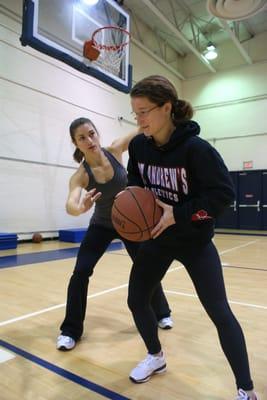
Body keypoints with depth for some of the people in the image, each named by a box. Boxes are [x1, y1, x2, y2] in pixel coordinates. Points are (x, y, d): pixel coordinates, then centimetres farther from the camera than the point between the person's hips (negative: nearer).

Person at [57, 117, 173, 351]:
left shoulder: (114, 151, -18)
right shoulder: (80, 175, -23)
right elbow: (70, 205, -41)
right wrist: (81, 208, -64)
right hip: (102, 226, -1)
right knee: (80, 273, -12)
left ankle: (161, 313, 35)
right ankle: (70, 331, 10)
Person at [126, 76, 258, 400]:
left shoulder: (195, 148, -22)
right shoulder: (139, 145, -6)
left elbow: (224, 193, -20)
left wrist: (178, 214, -26)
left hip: (194, 241, -5)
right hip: (156, 239, 6)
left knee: (220, 313, 0)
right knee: (136, 301, 10)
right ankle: (156, 357, 38)